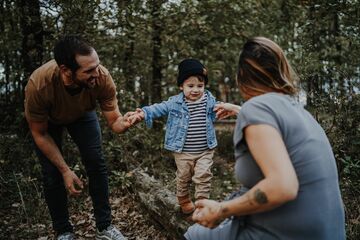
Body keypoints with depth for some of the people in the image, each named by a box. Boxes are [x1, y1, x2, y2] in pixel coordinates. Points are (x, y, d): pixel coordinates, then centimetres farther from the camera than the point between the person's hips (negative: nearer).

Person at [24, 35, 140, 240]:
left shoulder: (102, 77, -38)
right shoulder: (38, 85, -42)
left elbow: (113, 120, -26)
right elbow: (39, 134, -25)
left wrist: (124, 122, -51)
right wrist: (65, 170, -24)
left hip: (82, 113, 2)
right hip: (48, 121, -1)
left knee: (96, 163, -6)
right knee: (52, 174, -5)